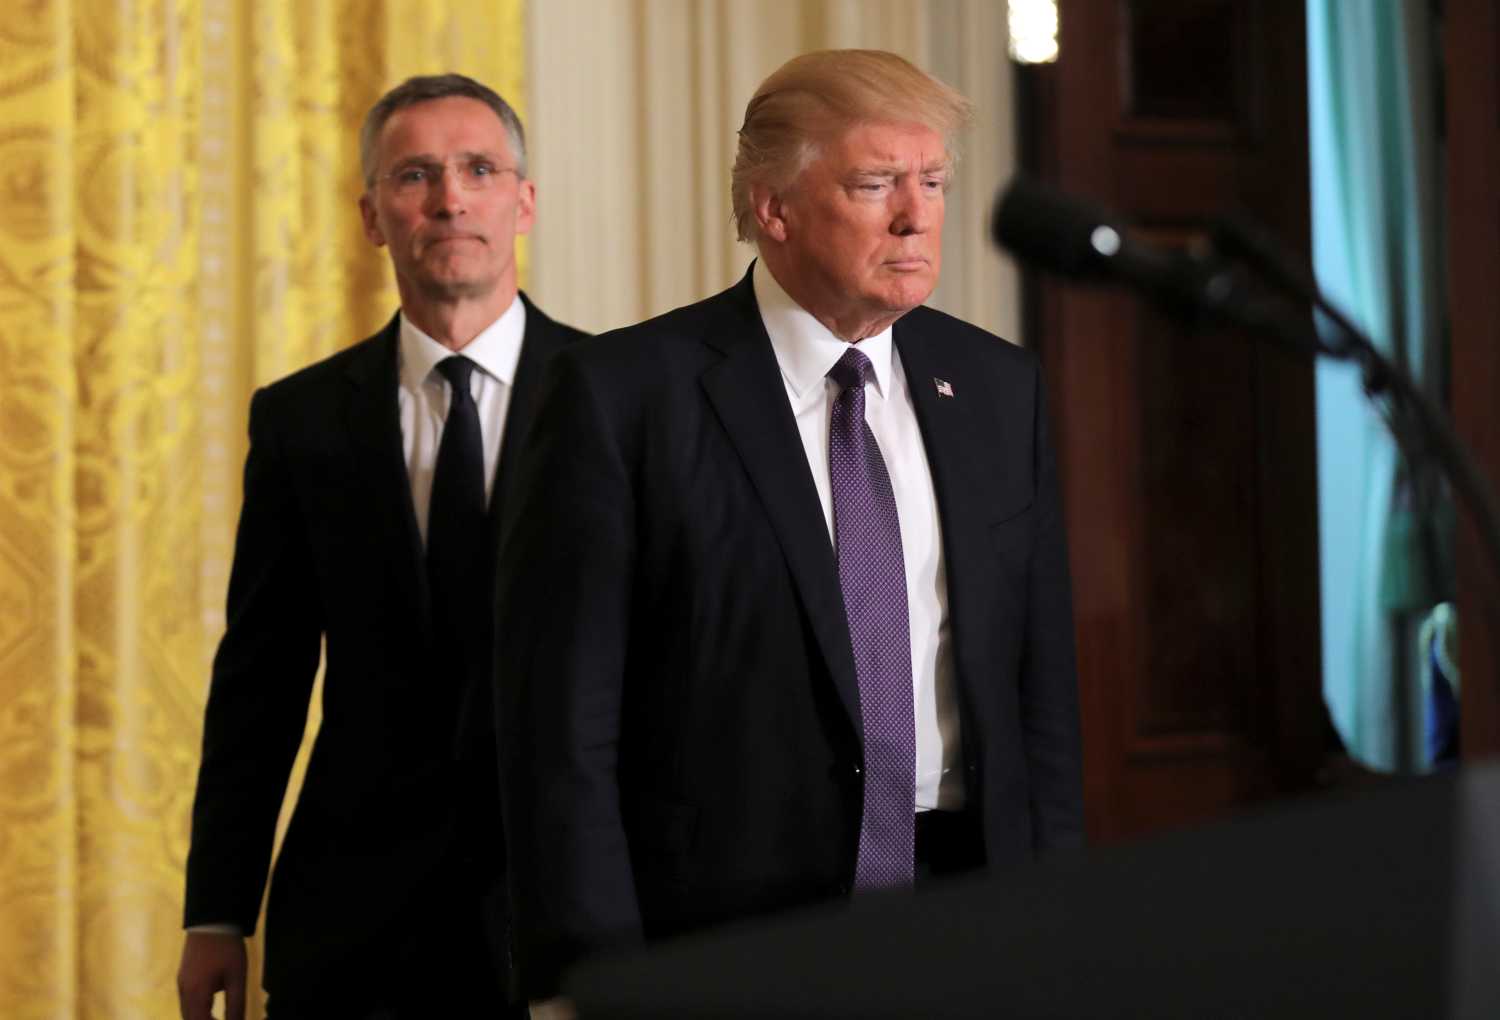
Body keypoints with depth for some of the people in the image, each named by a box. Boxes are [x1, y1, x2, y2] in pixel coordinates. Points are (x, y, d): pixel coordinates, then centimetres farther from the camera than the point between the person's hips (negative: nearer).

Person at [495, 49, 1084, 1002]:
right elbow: (562, 719, -8)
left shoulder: (999, 387, 8)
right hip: (724, 928, -4)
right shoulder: (623, 393, -6)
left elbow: (1042, 687, 11)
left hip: (972, 918, 4)